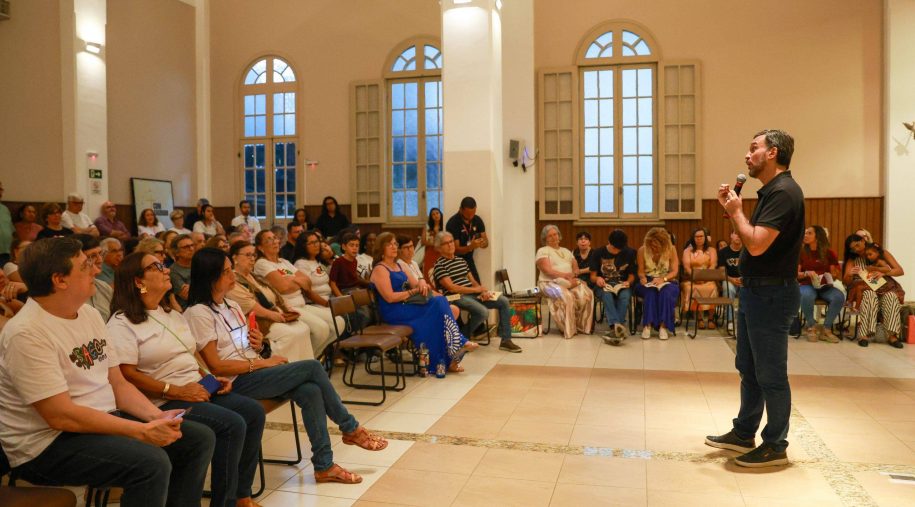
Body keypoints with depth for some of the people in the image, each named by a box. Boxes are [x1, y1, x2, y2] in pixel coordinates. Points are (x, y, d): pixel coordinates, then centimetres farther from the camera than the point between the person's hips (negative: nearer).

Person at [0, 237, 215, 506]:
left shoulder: (89, 313, 6)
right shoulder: (27, 333, -20)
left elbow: (118, 383, 8)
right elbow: (60, 416, -24)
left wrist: (156, 417, -9)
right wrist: (143, 431, -25)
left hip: (103, 421, 8)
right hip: (47, 443, -8)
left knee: (199, 438, 0)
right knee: (151, 462, -30)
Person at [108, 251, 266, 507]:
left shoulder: (172, 315, 20)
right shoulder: (122, 323, -7)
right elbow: (127, 375, -17)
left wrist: (211, 379, 5)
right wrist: (176, 391, -21)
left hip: (197, 390, 8)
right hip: (164, 402, -8)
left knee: (254, 412, -8)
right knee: (232, 424, -24)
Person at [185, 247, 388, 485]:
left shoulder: (231, 305, 15)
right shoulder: (199, 313, -10)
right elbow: (215, 366, -15)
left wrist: (259, 346, -2)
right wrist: (262, 363, -14)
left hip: (254, 373, 7)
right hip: (236, 382, -7)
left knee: (310, 391, -21)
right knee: (312, 367, -19)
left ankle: (324, 466, -16)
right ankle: (350, 428, -2)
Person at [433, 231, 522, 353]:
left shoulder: (461, 260, 20)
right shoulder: (439, 265, -6)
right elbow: (451, 287, -15)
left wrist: (483, 291, -5)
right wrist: (477, 289, -12)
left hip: (472, 294, 8)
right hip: (457, 298, -8)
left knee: (504, 301, -4)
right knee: (483, 312, -32)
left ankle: (505, 340, -1)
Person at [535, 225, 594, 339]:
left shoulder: (566, 251, 26)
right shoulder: (543, 251, 5)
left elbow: (576, 268, 15)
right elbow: (548, 271, -9)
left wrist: (573, 275, -9)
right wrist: (566, 275, -18)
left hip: (571, 282, 6)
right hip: (551, 282, -5)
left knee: (587, 294, -24)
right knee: (567, 297, -36)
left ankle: (582, 326, -13)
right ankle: (568, 329, -23)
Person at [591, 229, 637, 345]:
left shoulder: (630, 253, 8)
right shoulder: (598, 253, 4)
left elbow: (632, 275, 11)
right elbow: (592, 276, 4)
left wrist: (628, 282, -12)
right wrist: (597, 278, -20)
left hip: (622, 285, 1)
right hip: (604, 285, -1)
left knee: (624, 296, -35)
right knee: (607, 295, -37)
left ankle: (614, 328, -45)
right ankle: (617, 326, -55)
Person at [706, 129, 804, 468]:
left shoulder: (784, 192, -19)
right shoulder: (770, 192, 14)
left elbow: (756, 245, -26)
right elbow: (750, 239, 16)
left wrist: (737, 211, -12)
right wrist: (731, 209, 5)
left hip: (771, 294, -10)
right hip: (755, 290, 10)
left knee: (770, 374, 1)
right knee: (748, 368, 18)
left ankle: (775, 446, 14)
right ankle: (743, 434, 30)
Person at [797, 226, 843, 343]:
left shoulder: (829, 253, 9)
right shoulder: (801, 252, 5)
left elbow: (835, 274, 11)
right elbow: (796, 274, 3)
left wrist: (834, 275, -12)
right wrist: (806, 273, -16)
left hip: (825, 286, 2)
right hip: (807, 285, -2)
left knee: (839, 297, -31)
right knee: (806, 296, -38)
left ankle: (826, 328, -13)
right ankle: (812, 327, -13)